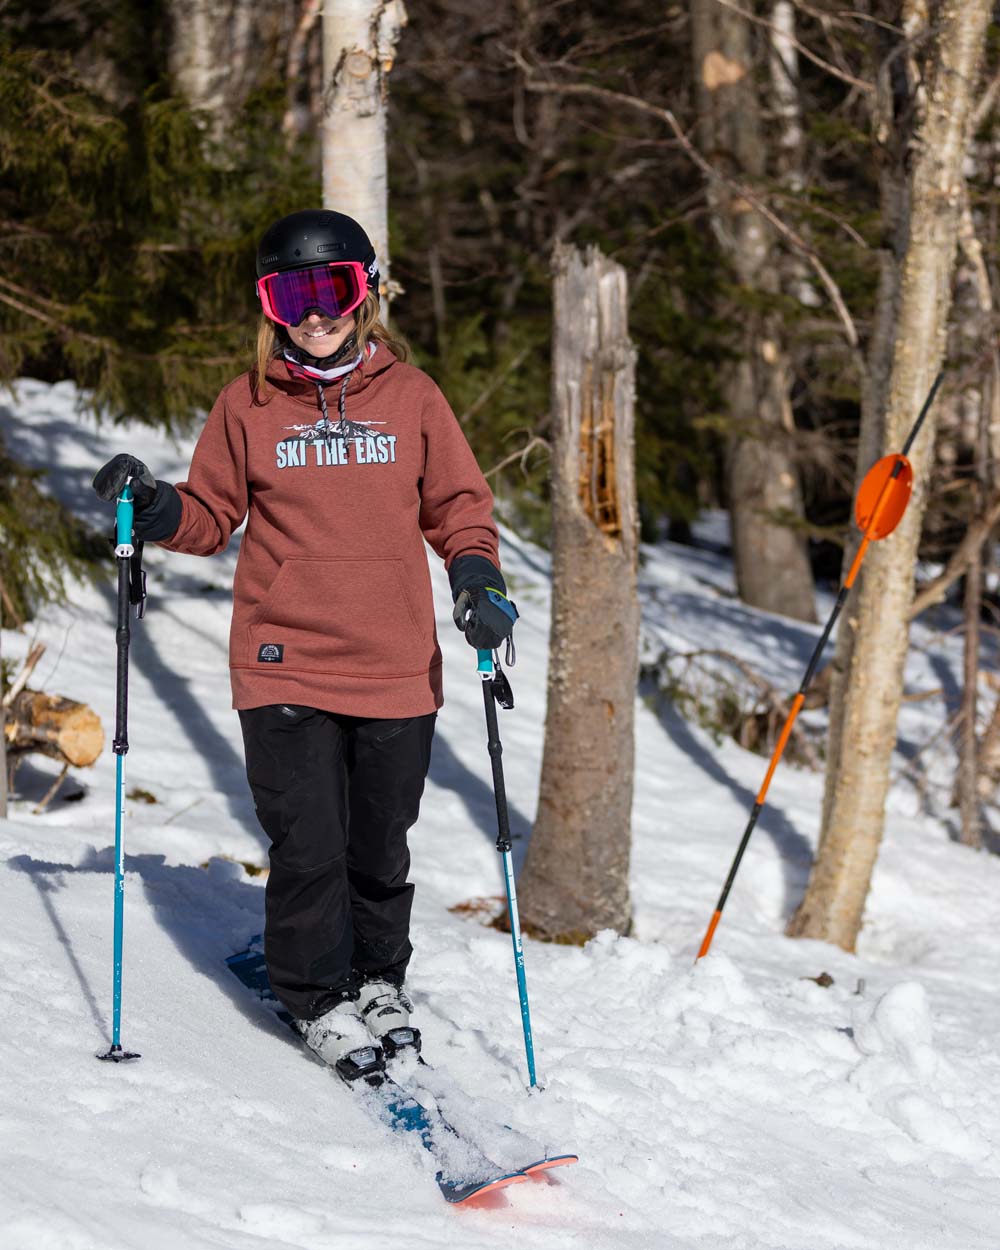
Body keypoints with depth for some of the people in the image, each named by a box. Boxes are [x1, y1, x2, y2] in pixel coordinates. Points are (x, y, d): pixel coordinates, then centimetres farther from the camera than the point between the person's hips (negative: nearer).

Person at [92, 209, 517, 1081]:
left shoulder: (410, 395, 5)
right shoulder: (247, 404, 5)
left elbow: (458, 504, 10)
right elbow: (214, 515, 11)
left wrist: (475, 576, -7)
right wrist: (158, 511, -8)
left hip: (397, 670, 1)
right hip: (284, 667, -1)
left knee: (381, 846, 11)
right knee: (308, 846, -6)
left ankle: (379, 980, 34)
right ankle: (319, 996, 14)